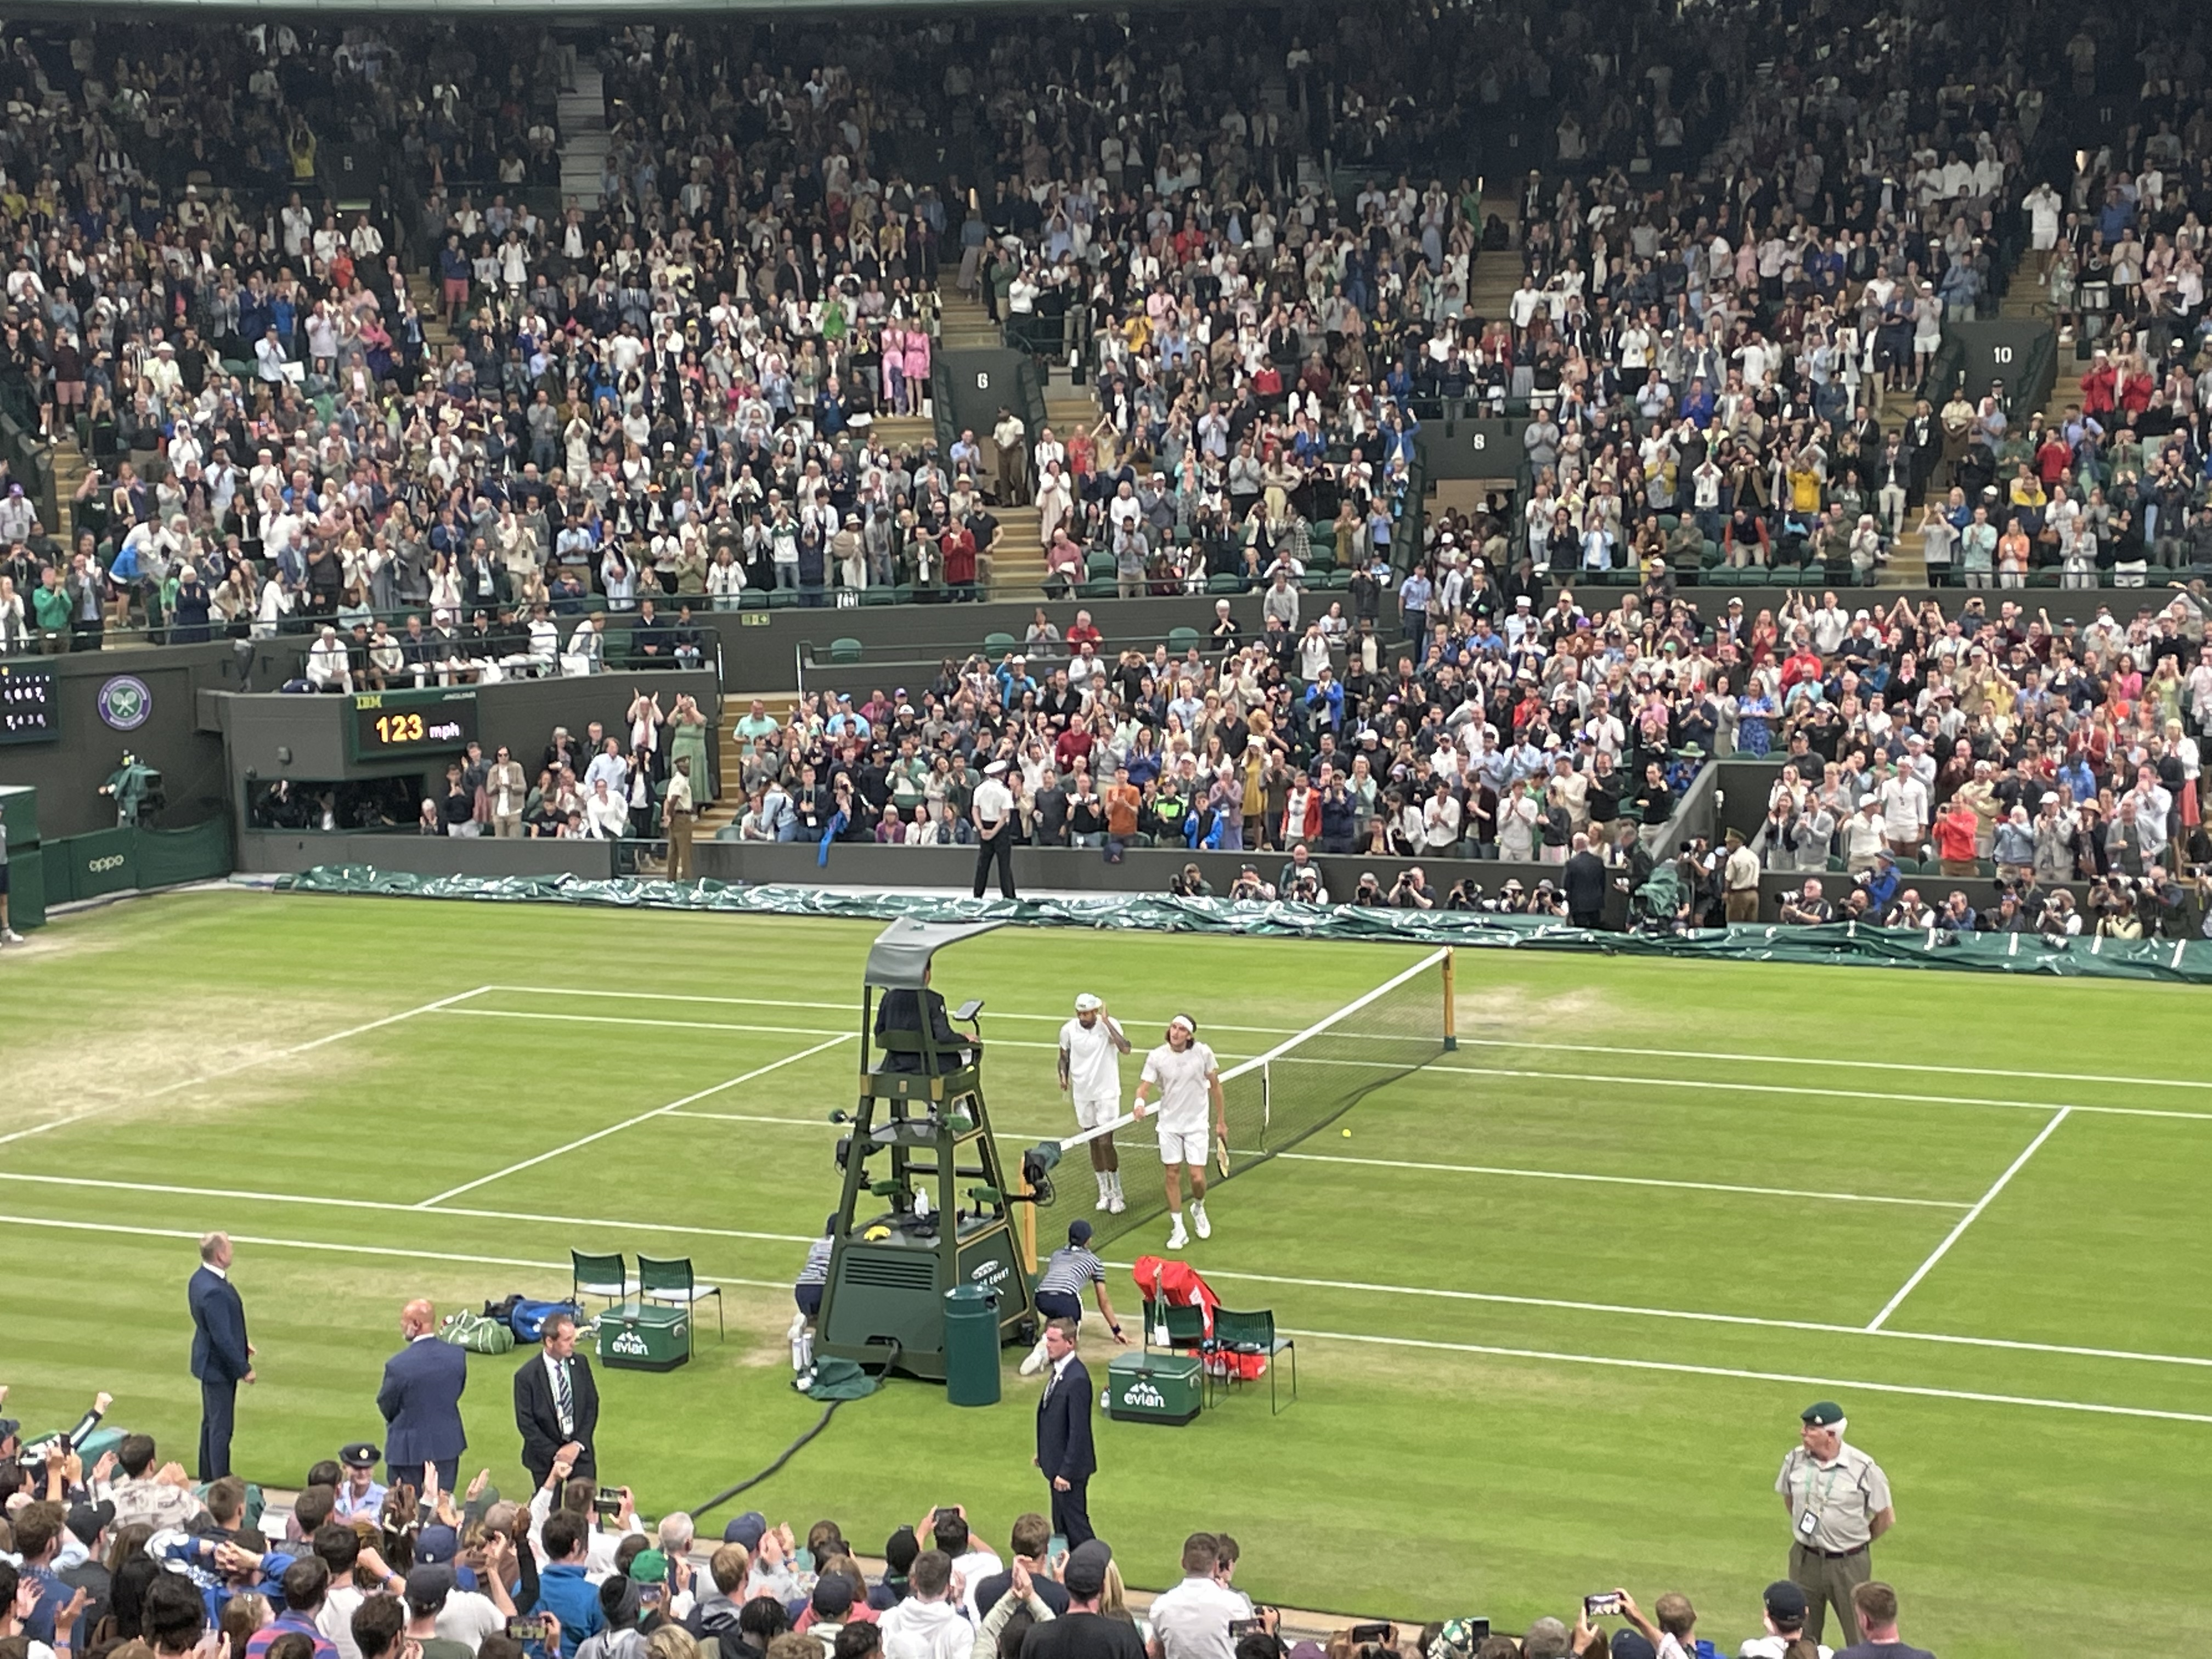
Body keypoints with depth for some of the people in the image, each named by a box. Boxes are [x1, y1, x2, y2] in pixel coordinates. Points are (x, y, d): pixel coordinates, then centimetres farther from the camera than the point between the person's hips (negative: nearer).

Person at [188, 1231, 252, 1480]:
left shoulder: (201, 1277, 0)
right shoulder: (214, 1291, -31)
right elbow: (223, 1338, -28)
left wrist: (241, 1344, 18)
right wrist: (244, 1369, -18)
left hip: (209, 1363, 10)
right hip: (219, 1366, -10)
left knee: (211, 1422, 22)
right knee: (221, 1428, 2)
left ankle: (208, 1478, 35)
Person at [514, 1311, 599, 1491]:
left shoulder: (581, 1363, -4)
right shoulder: (527, 1376, -15)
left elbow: (592, 1405, 1)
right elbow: (525, 1422, -11)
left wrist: (578, 1444, -9)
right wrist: (555, 1453, -14)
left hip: (579, 1448, 3)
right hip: (546, 1454, -3)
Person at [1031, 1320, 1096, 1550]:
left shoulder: (1077, 1379, -26)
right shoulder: (1059, 1370, 3)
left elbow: (1078, 1430, -25)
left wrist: (1066, 1471, -22)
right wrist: (1044, 1453, 18)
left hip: (1070, 1464, -9)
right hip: (1057, 1461, 9)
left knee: (1074, 1522, 2)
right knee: (1061, 1523, 20)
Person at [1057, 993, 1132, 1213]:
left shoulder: (1110, 1025, -14)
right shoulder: (1068, 1030, -5)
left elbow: (1125, 1049, -29)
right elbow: (1064, 1056, 9)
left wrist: (1106, 1022, -30)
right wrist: (1063, 1076, -10)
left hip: (1107, 1092, -3)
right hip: (1082, 1094, 3)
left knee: (1105, 1142, -8)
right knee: (1094, 1142, 11)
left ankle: (1117, 1194, 6)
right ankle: (1104, 1191, 23)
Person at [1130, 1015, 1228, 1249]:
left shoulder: (1203, 1053, -11)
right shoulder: (1156, 1057, -11)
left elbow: (1215, 1087, 0)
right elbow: (1145, 1086, -11)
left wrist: (1221, 1121, 4)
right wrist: (1141, 1101, -35)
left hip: (1196, 1125, -1)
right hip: (1169, 1125, 1)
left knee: (1197, 1178, -4)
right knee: (1172, 1176, 5)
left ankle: (1198, 1209, 30)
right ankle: (1178, 1230, 16)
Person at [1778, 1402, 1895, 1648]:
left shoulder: (1863, 1468, -17)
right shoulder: (1796, 1459, -6)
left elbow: (1886, 1518, -6)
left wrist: (1858, 1541, 4)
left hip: (1849, 1564, -4)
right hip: (1805, 1560, 4)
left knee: (1860, 1637, 6)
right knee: (1803, 1635, 14)